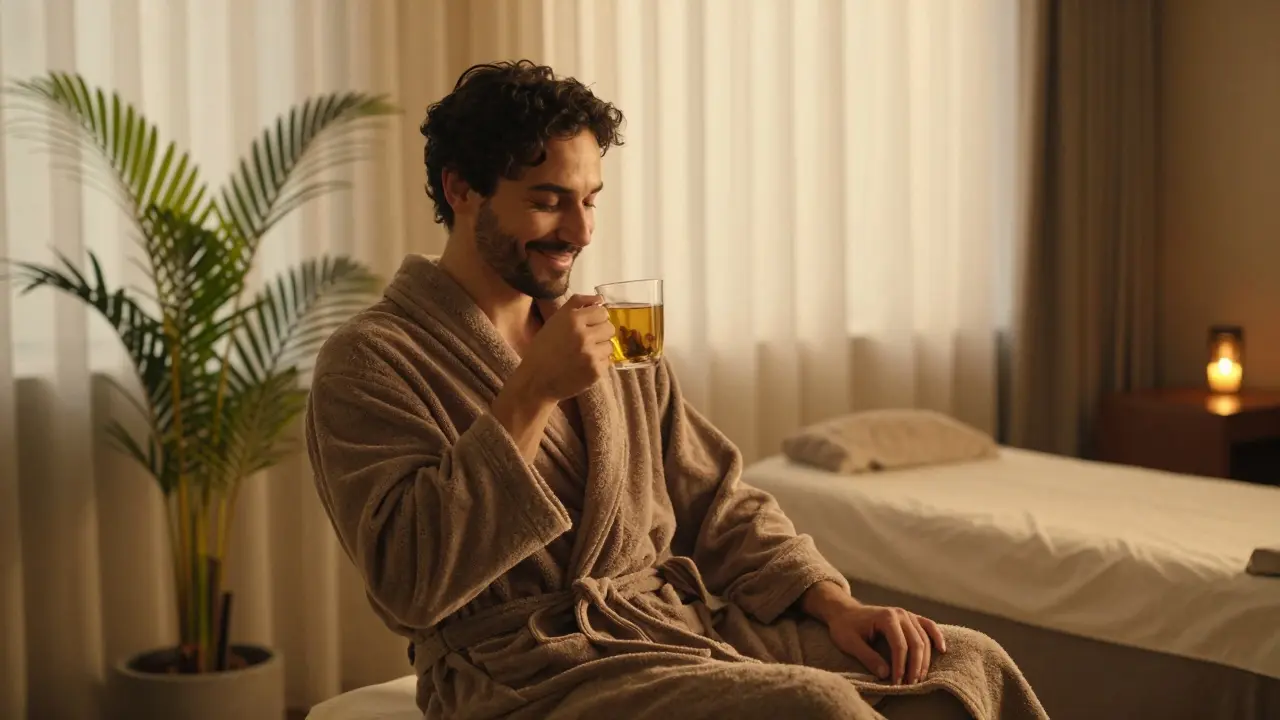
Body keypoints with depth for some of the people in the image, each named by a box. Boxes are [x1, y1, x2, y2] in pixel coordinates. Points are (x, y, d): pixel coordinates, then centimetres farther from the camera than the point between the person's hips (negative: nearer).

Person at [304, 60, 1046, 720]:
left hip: (689, 620, 6)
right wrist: (531, 394, -20)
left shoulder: (623, 343, 17)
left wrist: (833, 602, -2)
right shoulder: (370, 362, -4)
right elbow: (407, 583, -16)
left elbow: (721, 509, 16)